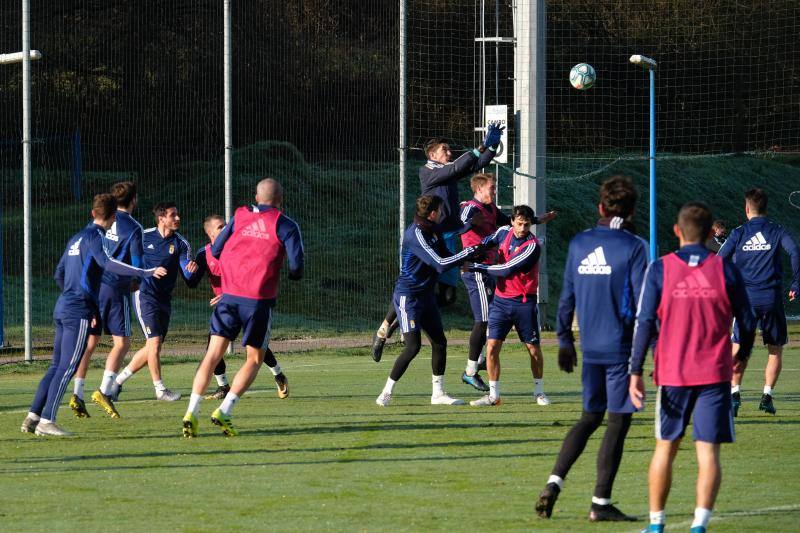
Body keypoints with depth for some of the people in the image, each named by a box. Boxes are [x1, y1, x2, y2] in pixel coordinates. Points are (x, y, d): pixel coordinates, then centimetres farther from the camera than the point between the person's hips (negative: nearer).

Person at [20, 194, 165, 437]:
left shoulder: (76, 238, 18)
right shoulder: (94, 235, -8)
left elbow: (59, 274, 25)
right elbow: (106, 263, -26)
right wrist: (145, 273, -28)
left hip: (62, 307, 9)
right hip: (79, 311, -9)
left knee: (56, 366, 12)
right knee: (67, 367, -7)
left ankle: (32, 418, 11)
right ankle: (46, 421, -10)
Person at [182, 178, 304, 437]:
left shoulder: (239, 217, 10)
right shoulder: (285, 225, 0)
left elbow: (215, 250, 13)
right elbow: (296, 264, -7)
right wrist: (293, 274, 16)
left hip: (229, 296, 3)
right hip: (259, 300, -3)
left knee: (213, 355, 3)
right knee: (254, 359, 10)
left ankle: (192, 412, -9)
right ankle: (224, 411, -4)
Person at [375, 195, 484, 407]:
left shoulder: (433, 230, 7)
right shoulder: (415, 235, -22)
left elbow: (446, 256, 16)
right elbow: (440, 264, -27)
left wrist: (470, 255, -1)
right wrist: (469, 252, -20)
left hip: (426, 295, 9)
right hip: (408, 296, -9)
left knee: (439, 342, 9)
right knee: (413, 346, -13)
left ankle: (438, 393, 18)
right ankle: (386, 393, -4)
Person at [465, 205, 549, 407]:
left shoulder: (532, 246, -16)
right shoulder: (504, 232, 2)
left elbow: (507, 269, -21)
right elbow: (489, 241, 26)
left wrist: (477, 267, -15)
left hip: (524, 303, -4)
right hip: (501, 301, 4)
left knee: (533, 348, 5)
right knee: (491, 346, -6)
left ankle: (539, 392, 22)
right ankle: (493, 395, 0)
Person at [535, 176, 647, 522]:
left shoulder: (579, 243, 6)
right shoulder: (633, 247, -8)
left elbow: (566, 297, 10)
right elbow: (642, 301, -11)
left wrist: (565, 341, 19)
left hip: (590, 347, 5)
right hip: (622, 347, -5)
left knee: (590, 417, 18)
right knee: (617, 422, 2)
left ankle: (554, 483, 4)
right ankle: (600, 504, 1)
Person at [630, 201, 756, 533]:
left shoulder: (660, 269, -2)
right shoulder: (725, 269, -1)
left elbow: (645, 323, -7)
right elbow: (747, 321, 5)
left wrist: (635, 372, -5)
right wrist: (743, 354, 25)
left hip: (672, 374, 1)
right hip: (715, 374, -1)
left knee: (666, 448, 14)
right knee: (708, 452, -2)